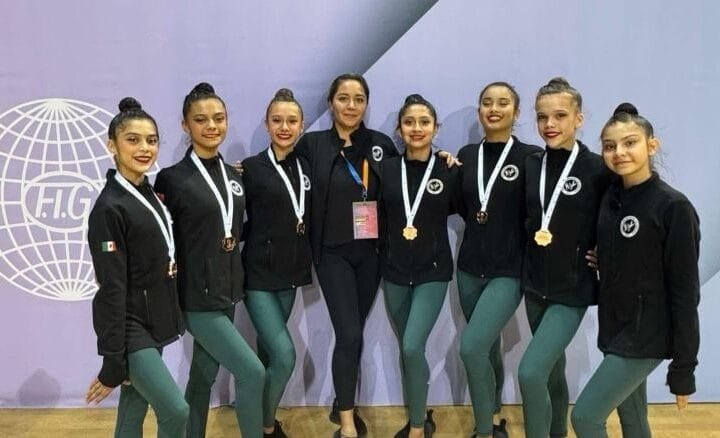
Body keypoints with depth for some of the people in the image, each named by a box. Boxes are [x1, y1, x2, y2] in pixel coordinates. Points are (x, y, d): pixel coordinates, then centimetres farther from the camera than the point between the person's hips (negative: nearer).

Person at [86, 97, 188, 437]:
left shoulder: (148, 193, 7)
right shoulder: (110, 208, -17)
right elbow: (112, 289, -19)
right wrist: (112, 361, -18)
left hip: (152, 324, 8)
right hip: (130, 329, -7)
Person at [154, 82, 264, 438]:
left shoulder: (233, 176, 8)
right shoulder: (172, 178, -11)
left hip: (227, 291, 6)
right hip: (196, 297, -6)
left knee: (204, 376, 16)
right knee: (252, 372, -9)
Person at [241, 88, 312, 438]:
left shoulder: (304, 167, 7)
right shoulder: (251, 168, -9)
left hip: (289, 273, 5)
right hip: (258, 274, -5)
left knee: (268, 350, 16)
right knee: (284, 355, -11)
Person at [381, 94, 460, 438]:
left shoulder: (449, 171, -4)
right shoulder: (386, 170, -1)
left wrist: (458, 173, -3)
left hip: (433, 272, -3)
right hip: (394, 272, 3)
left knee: (413, 347, -15)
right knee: (406, 350, 13)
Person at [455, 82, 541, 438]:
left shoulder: (530, 156, -8)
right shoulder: (466, 155, 6)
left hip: (509, 271, -5)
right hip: (469, 268, 5)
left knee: (471, 347, -17)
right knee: (487, 349, 16)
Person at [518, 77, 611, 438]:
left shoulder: (598, 170, -12)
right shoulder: (530, 165, 2)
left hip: (573, 290, -5)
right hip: (535, 286, 5)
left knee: (530, 372, -16)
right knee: (551, 372, 18)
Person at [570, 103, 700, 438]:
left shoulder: (673, 207, -15)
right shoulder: (610, 198, 3)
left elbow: (685, 291, -15)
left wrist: (683, 369, -13)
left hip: (647, 335, -6)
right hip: (614, 328, 6)